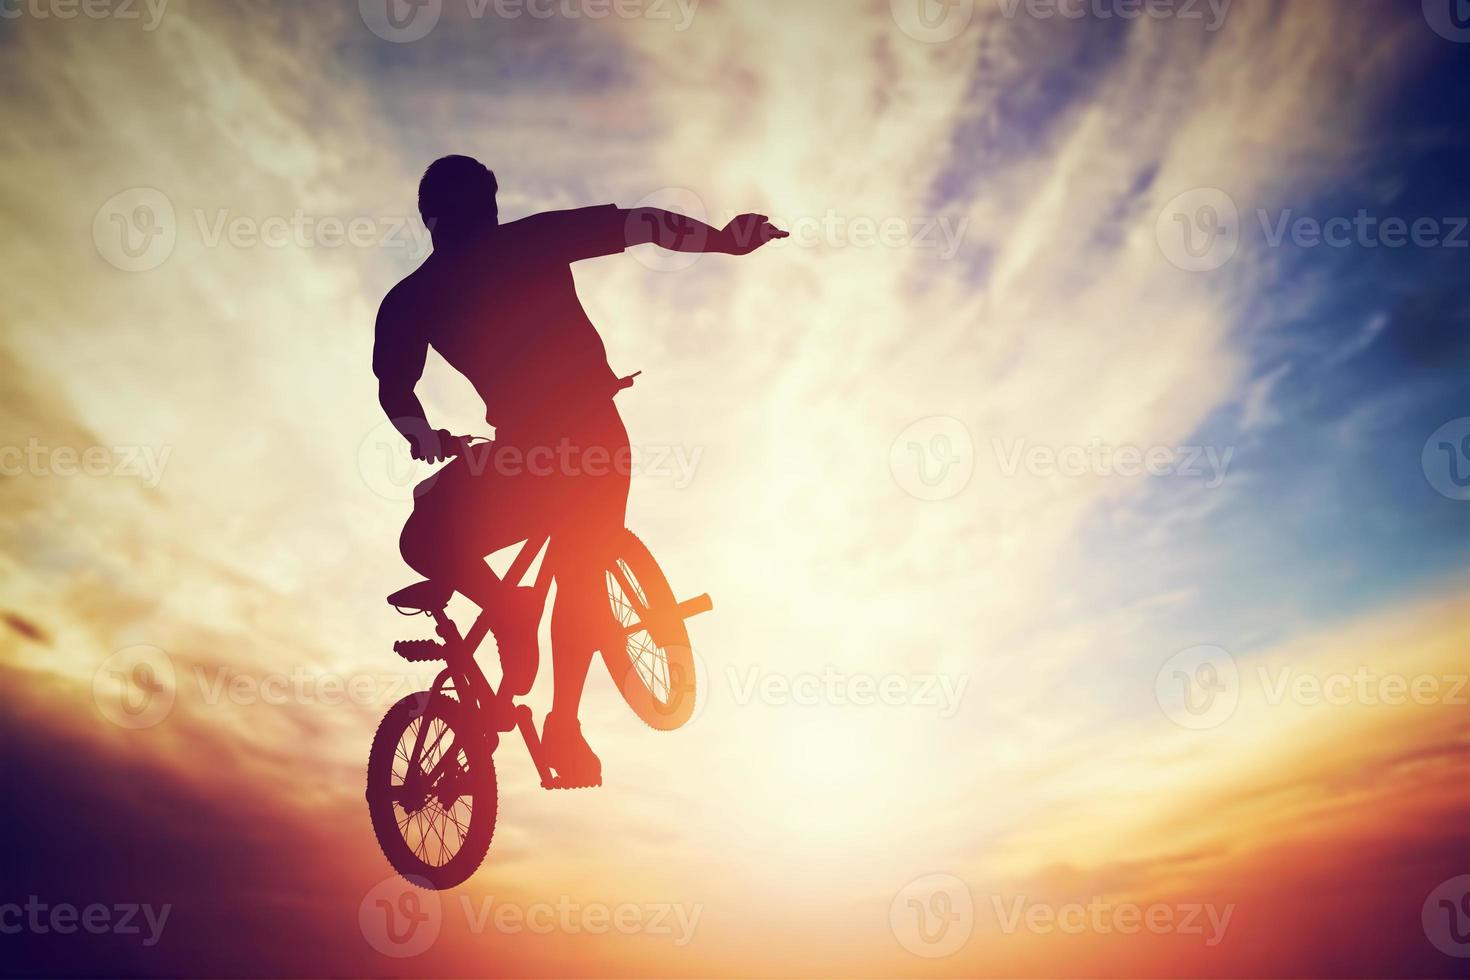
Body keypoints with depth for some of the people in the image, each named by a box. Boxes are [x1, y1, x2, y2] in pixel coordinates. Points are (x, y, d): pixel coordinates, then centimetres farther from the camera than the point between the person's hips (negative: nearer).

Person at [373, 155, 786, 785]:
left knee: (428, 542, 21)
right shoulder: (535, 238, 8)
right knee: (581, 577, 22)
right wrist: (725, 239, 6)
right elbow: (643, 225, 3)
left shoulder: (409, 299, 10)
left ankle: (512, 616, -2)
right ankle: (565, 725, 25)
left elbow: (394, 389, 15)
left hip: (526, 446, -2)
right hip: (600, 436, 3)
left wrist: (426, 440, 30)